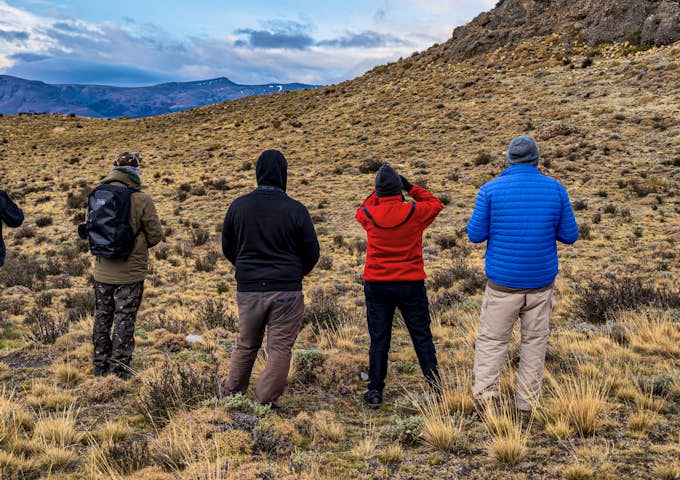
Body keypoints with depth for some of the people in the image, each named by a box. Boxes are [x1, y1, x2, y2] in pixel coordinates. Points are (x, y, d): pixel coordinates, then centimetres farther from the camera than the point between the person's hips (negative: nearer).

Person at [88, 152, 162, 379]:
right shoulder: (141, 200, -15)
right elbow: (155, 235, -8)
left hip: (102, 272, 4)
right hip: (130, 273, -4)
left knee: (102, 317, 16)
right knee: (124, 320, 5)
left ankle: (101, 365, 25)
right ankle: (119, 369, 9)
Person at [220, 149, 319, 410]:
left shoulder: (239, 206, 0)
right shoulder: (296, 210, -8)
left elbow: (227, 247, 10)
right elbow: (312, 252, 0)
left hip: (248, 288, 3)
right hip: (286, 290, -3)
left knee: (245, 344, 19)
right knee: (280, 347, 6)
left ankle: (231, 392, 28)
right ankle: (266, 402, 8)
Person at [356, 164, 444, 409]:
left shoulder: (369, 215, -6)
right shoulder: (414, 212, -10)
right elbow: (436, 204, 12)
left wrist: (377, 192, 16)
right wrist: (411, 187, 9)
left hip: (376, 285, 1)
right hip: (411, 284, -1)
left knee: (379, 340, 8)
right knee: (422, 337, 9)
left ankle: (375, 392, 10)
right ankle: (435, 385, 14)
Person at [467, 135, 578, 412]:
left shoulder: (491, 189, -6)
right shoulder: (555, 189, -1)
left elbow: (475, 234, -4)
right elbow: (570, 235, 2)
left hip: (503, 282, -1)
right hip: (541, 281, 2)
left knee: (492, 340, 7)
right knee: (535, 341, 13)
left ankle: (484, 396, -6)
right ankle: (528, 402, 17)